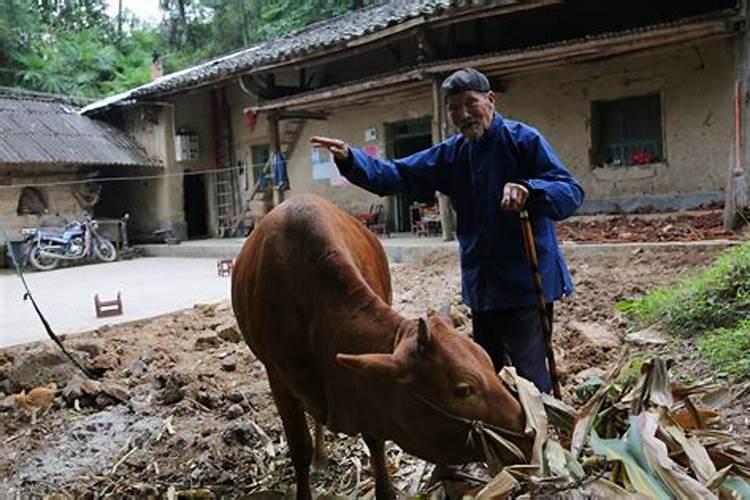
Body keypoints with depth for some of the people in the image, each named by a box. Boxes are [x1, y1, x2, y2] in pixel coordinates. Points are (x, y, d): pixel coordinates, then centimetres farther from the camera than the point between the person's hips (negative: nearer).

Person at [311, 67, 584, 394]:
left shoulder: (523, 139, -10)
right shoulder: (451, 153, 8)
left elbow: (572, 193, -16)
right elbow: (396, 176, 4)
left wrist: (529, 190, -36)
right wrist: (350, 159, -11)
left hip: (527, 284, -7)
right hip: (482, 285, 7)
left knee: (530, 377, -10)